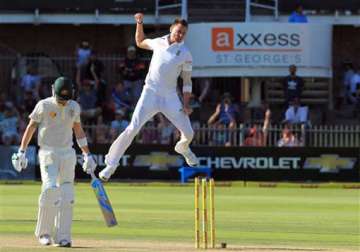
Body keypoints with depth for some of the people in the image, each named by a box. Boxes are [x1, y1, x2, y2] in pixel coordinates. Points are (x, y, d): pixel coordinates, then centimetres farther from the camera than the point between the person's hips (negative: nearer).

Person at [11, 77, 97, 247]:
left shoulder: (74, 107, 7)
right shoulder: (44, 106, -6)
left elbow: (78, 131, 16)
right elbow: (31, 127, 1)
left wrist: (87, 155, 14)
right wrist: (21, 152, -4)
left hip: (67, 153, 4)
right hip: (48, 153, -4)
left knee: (67, 195, -4)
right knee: (50, 189, -20)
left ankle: (62, 237, -1)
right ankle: (43, 232, -4)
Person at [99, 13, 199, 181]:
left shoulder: (185, 54, 0)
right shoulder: (158, 43, 5)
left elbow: (187, 81, 3)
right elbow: (140, 42, 26)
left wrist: (186, 104, -6)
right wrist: (139, 24, 12)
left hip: (170, 97, 0)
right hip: (150, 93, 0)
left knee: (188, 133, 0)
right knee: (132, 129, -15)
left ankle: (182, 148, 39)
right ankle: (111, 164, -10)